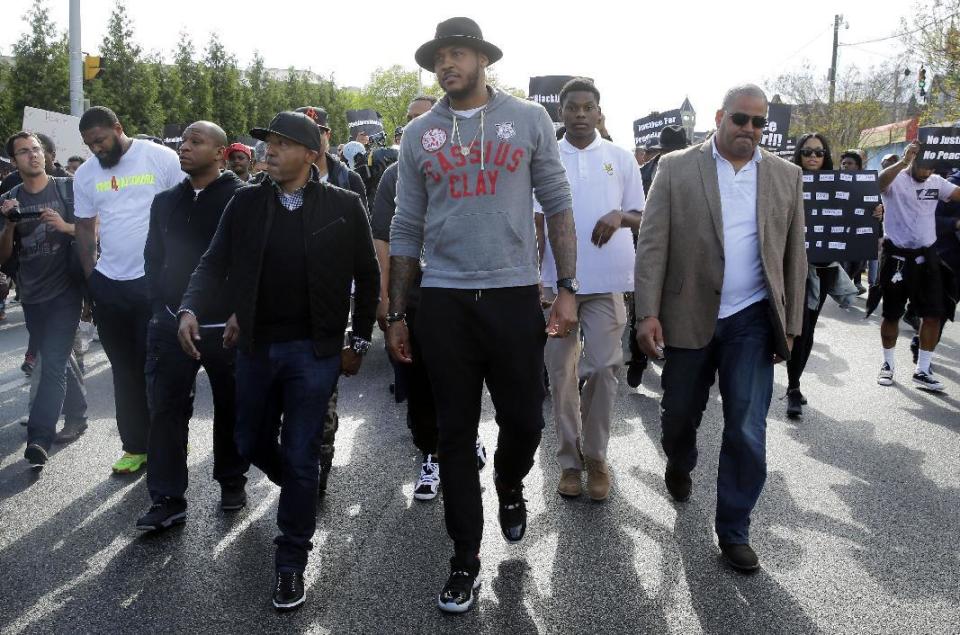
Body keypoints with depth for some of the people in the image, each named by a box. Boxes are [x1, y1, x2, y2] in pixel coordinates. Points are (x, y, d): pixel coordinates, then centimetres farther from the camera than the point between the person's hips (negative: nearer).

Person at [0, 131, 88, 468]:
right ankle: (77, 417, 31)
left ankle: (39, 439, -17)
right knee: (57, 360, 15)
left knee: (53, 363, -12)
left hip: (65, 290, -5)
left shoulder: (67, 188, -2)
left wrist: (66, 227, -18)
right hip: (31, 295, 5)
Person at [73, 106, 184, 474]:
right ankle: (135, 446, 23)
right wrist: (90, 276, 7)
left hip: (157, 281, -4)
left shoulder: (161, 158, -6)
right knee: (125, 370, 11)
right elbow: (85, 228, 14)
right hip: (109, 285, 4)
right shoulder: (85, 175, 7)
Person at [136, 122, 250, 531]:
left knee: (230, 408, 10)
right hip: (172, 323, 4)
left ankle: (232, 482, 28)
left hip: (227, 325, -4)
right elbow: (154, 258, 15)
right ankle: (167, 500, 6)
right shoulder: (166, 201, 10)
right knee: (165, 409, 0)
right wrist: (160, 307, 7)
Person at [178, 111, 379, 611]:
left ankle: (291, 563, 18)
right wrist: (191, 309, -18)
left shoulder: (343, 206, -4)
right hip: (255, 346, 4)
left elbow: (367, 275, 3)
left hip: (314, 350, -4)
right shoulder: (245, 202, 2)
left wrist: (358, 341, 3)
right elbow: (214, 264, 1)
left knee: (300, 458, 1)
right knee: (252, 444, 17)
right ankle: (300, 492, 49)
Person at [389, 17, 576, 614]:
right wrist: (397, 314, 8)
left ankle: (510, 488, 40)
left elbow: (557, 206, 4)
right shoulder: (419, 134, 7)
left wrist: (568, 287, -4)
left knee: (524, 420, 5)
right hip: (443, 300, 1)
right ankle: (466, 559, 19)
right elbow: (407, 229, 9)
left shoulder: (529, 119, 4)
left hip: (515, 294, -1)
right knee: (456, 433, 6)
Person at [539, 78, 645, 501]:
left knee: (603, 368, 1)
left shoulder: (621, 159, 7)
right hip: (558, 280, 0)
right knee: (561, 373, 5)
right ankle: (570, 460, 17)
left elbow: (642, 218, 11)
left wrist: (620, 216, -12)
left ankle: (596, 456, 17)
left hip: (607, 282, 0)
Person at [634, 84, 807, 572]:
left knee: (747, 431, -1)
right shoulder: (676, 169, -2)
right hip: (688, 317, -1)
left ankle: (734, 530, 14)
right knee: (680, 413, 15)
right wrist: (649, 314, -13)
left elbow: (793, 256, 9)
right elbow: (652, 245, -6)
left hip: (751, 322, 1)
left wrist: (790, 326, 6)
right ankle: (679, 465, 48)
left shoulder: (786, 177, 6)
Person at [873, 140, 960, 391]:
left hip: (926, 255, 4)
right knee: (892, 314, 7)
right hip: (896, 256, -4)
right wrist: (904, 161, -43)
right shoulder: (895, 180, -9)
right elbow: (878, 182, -33)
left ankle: (922, 370, 11)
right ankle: (888, 364, 25)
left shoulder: (937, 182, 5)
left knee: (934, 314, 1)